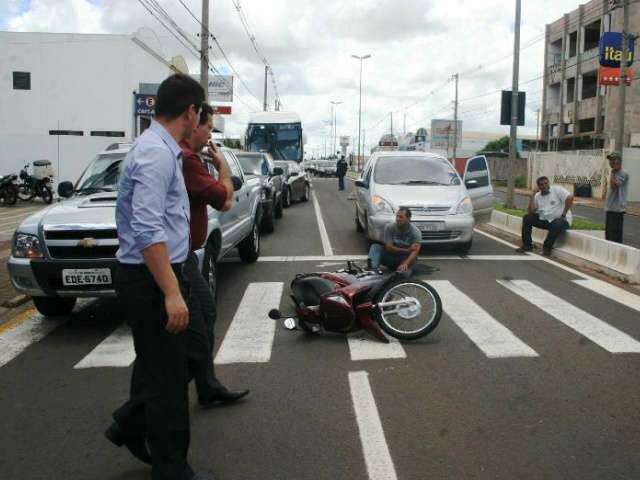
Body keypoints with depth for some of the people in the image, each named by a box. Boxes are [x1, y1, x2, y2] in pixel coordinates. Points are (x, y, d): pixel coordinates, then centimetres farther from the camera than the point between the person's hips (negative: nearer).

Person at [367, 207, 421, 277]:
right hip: (392, 257, 2)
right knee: (375, 247, -22)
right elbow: (389, 247, -12)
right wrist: (407, 250, -18)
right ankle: (373, 269, -45)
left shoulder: (415, 232, -16)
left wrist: (405, 264, -46)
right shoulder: (389, 228, -10)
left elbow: (415, 251, -27)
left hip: (406, 258, -2)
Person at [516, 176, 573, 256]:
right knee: (527, 218, -5)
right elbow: (531, 211, -7)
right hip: (545, 220, 6)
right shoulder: (537, 196, 6)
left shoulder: (557, 189, -7)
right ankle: (527, 245, 0)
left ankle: (547, 247, -12)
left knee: (556, 225, -39)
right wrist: (533, 195, -8)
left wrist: (564, 214, -20)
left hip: (561, 219, -5)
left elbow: (570, 198, -21)